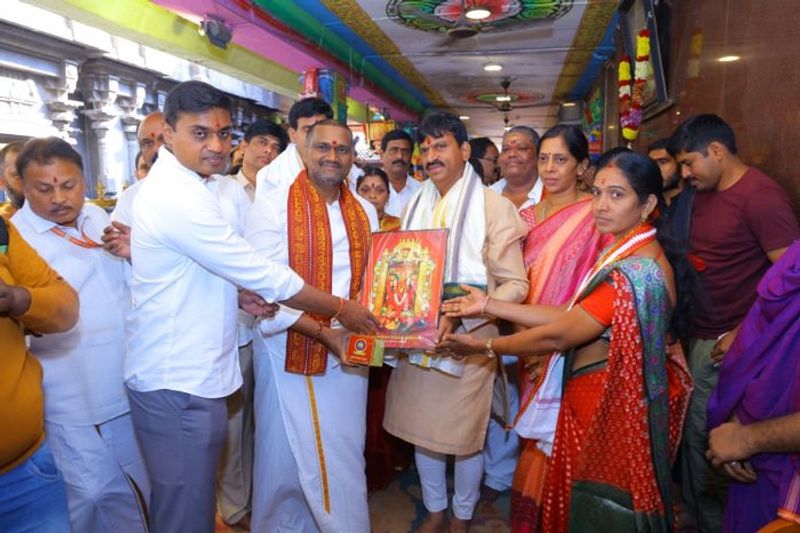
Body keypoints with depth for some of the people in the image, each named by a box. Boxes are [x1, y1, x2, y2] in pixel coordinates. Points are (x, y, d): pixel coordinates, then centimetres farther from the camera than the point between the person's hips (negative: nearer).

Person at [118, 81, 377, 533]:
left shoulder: (173, 184, 10)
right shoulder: (180, 196, -22)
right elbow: (262, 273, -22)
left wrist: (235, 293, 0)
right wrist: (341, 309, -11)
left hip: (180, 372, 10)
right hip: (180, 382, -10)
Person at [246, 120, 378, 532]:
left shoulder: (364, 212, 7)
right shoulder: (272, 209, -10)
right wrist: (324, 333, -21)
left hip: (347, 355, 4)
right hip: (290, 355, -4)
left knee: (344, 459, 15)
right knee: (286, 459, 13)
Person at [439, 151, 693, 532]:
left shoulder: (634, 273, -27)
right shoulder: (627, 255, 6)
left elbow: (558, 335, -25)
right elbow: (571, 316, 1)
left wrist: (482, 346, -12)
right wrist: (489, 305, -2)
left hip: (607, 404, -9)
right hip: (594, 395, 9)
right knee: (590, 500, 25)